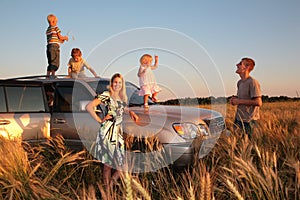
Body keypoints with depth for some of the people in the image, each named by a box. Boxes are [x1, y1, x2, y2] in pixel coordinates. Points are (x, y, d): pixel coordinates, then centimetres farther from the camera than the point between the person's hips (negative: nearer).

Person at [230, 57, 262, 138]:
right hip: (238, 119, 8)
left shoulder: (252, 82, -15)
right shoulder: (239, 82, 12)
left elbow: (258, 102, -21)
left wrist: (239, 101, -17)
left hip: (248, 121, -8)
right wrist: (235, 99, 5)